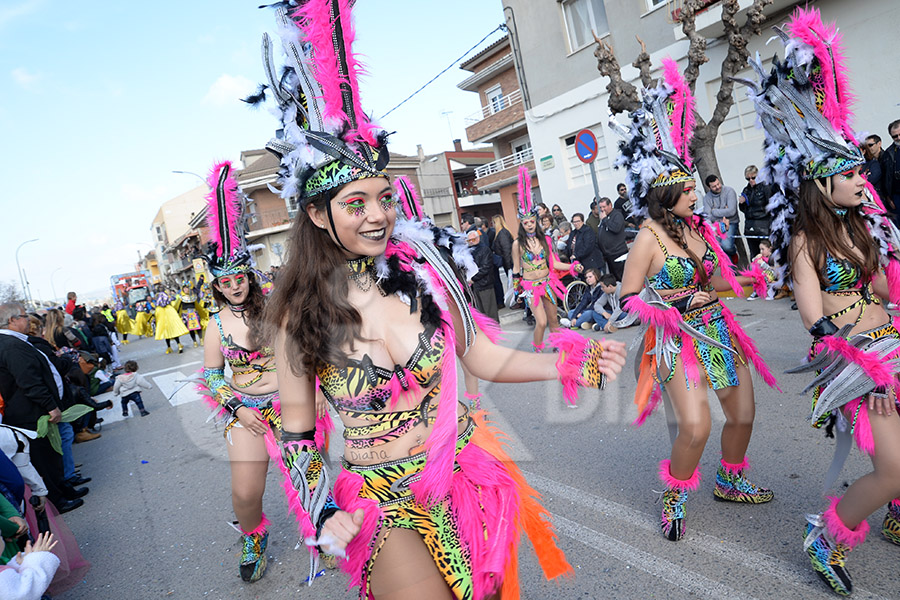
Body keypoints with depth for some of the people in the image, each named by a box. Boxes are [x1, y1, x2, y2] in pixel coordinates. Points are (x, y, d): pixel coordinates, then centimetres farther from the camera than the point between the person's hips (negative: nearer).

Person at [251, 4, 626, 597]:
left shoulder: (426, 269, -11)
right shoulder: (303, 311, -12)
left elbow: (482, 357, -2)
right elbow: (297, 427, -1)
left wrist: (569, 364, -13)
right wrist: (324, 511, -9)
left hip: (466, 470, 2)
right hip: (382, 498, -1)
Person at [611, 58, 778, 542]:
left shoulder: (695, 226, 6)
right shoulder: (648, 238, -15)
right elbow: (629, 300, -14)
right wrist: (677, 302, -18)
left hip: (717, 330, 8)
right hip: (678, 339, -7)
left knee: (743, 414, 13)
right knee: (695, 425, -16)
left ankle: (729, 482, 40)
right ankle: (674, 497, 12)